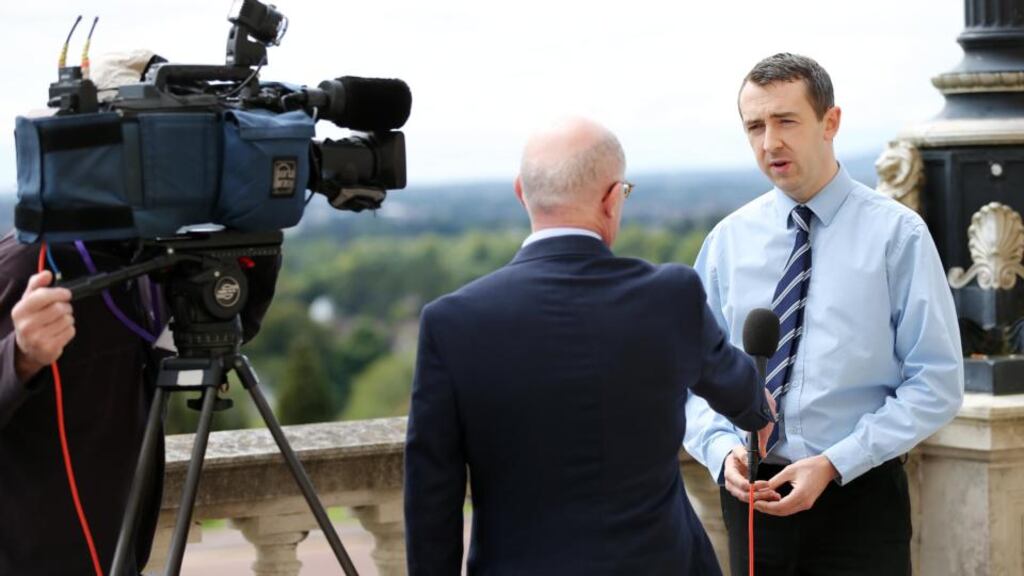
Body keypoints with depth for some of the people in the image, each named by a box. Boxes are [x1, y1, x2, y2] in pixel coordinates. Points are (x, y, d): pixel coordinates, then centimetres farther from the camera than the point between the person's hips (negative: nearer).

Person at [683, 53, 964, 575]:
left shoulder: (896, 234, -5)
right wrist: (723, 450, -13)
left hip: (859, 497, -2)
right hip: (753, 493, 3)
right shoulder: (728, 240, 4)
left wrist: (832, 465, -15)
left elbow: (938, 385, -8)